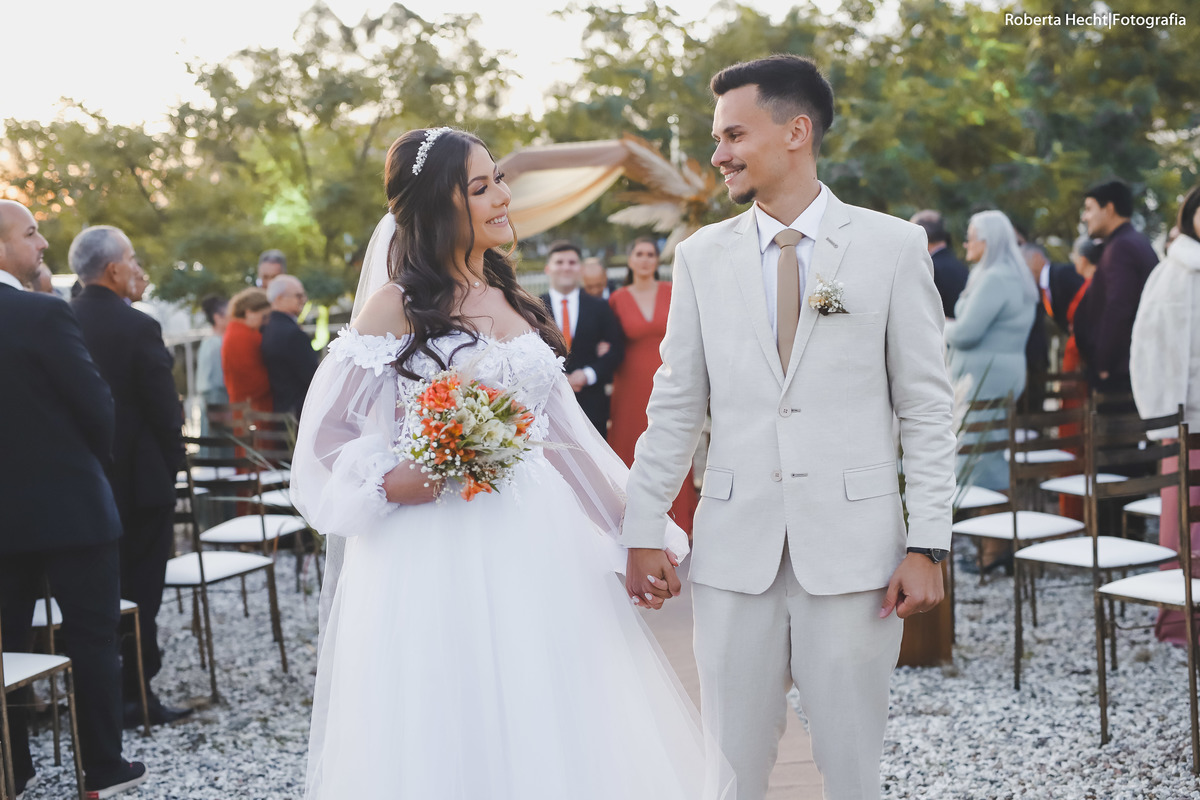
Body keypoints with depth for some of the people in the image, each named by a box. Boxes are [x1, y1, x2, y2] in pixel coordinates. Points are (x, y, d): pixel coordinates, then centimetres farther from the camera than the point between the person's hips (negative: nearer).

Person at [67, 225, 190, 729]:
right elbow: (165, 408, -13)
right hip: (139, 479, -5)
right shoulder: (138, 327, -16)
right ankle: (137, 695, 8)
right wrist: (173, 461, 2)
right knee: (139, 591, 4)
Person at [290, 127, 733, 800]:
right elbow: (328, 434, -2)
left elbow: (562, 429, 16)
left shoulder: (514, 301, 13)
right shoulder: (396, 306, -3)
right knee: (452, 737, 0)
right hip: (437, 551, -5)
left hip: (536, 540, 5)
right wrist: (390, 483, -20)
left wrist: (640, 531, 15)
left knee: (547, 726, 7)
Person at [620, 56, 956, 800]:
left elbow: (927, 406, 0)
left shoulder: (894, 245, 1)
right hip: (735, 546, 2)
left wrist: (928, 544, -5)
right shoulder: (702, 256, 8)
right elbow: (675, 406, 9)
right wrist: (643, 530, 4)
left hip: (853, 544, -2)